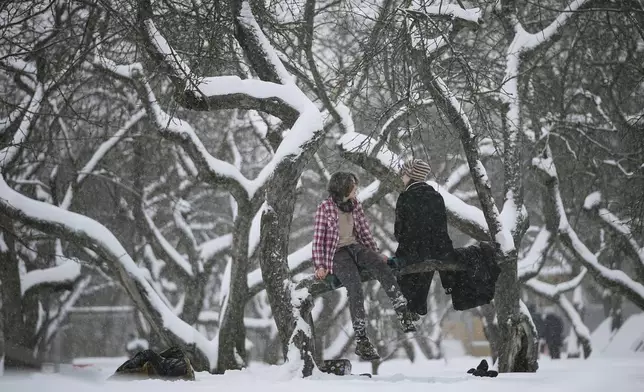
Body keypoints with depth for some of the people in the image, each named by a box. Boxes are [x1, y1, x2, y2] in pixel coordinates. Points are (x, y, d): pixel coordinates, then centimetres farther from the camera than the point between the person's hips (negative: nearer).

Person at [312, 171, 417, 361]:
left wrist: (377, 254, 8)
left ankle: (403, 314, -36)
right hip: (337, 253, -5)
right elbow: (318, 240, -4)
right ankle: (361, 340, -34)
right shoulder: (325, 208, -3)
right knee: (355, 286, -31)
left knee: (383, 268, -27)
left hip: (357, 247, 5)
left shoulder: (356, 205, 12)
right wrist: (320, 266, -12)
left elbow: (365, 232, 18)